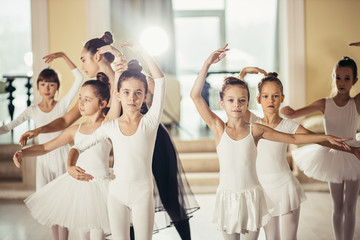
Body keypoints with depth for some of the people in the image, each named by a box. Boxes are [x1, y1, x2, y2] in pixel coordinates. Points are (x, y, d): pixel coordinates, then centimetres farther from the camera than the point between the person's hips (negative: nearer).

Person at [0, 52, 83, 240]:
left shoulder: (63, 105, -4)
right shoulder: (33, 111, 2)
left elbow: (79, 78, -14)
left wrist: (63, 56, -18)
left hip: (62, 157, -3)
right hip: (44, 159, 3)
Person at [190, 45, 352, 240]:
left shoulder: (255, 130, -2)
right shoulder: (218, 128, -4)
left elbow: (293, 138, 6)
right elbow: (195, 95, -13)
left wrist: (327, 137, 4)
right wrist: (208, 64, -17)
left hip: (252, 196, 1)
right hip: (227, 196, 0)